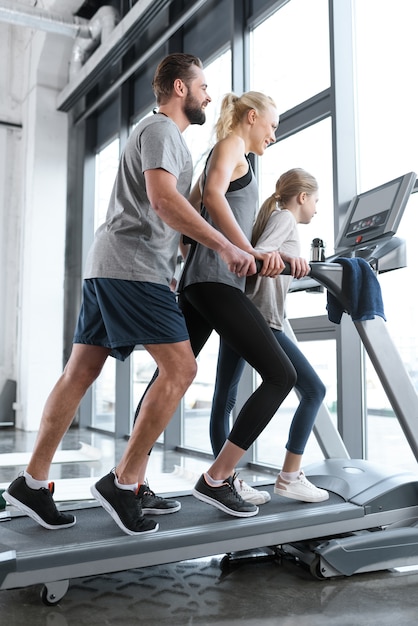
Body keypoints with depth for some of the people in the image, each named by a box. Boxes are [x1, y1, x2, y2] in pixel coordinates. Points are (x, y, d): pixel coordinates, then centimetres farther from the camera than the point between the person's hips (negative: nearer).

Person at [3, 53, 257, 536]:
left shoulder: (163, 133, 30)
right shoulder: (161, 129, -2)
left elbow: (165, 214, 30)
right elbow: (163, 199, -19)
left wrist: (215, 246, 26)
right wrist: (224, 247, -20)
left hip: (107, 268, 10)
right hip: (133, 266, -10)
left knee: (79, 373, 7)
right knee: (179, 369, -11)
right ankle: (123, 483, -6)